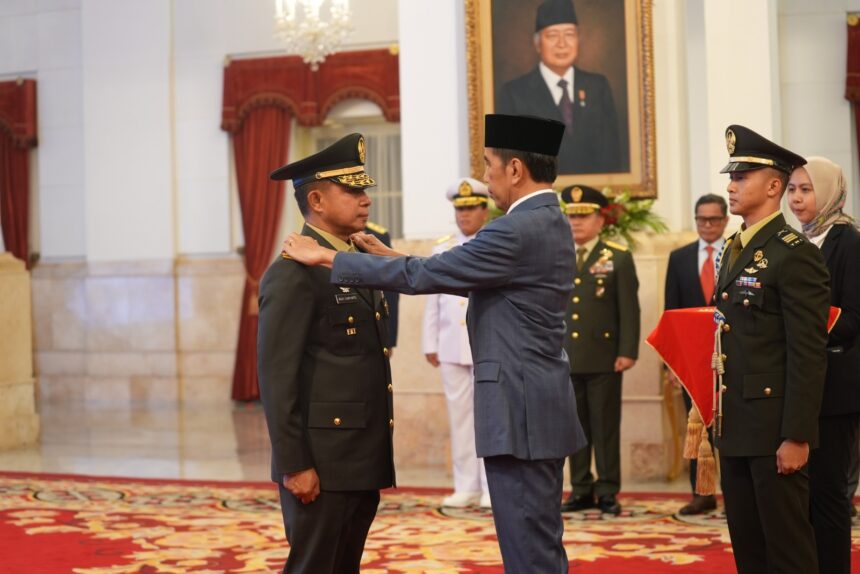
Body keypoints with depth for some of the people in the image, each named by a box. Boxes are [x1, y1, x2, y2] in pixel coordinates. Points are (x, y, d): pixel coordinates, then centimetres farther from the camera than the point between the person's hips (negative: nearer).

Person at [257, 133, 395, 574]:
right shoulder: (293, 273, -13)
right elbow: (276, 376, -16)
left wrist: (377, 456, 18)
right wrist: (294, 465, -18)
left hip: (364, 460, 9)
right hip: (321, 462, -9)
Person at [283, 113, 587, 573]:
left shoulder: (518, 231, -19)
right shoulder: (548, 222, 13)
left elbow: (423, 276, -18)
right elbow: (454, 274, 18)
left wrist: (328, 258, -10)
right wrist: (392, 258, 16)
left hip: (521, 412, -10)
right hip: (538, 407, 10)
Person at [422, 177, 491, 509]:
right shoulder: (441, 251, 11)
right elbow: (432, 301, 11)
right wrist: (430, 343, 8)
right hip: (451, 345, 3)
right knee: (460, 415, 5)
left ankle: (493, 488, 5)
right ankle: (466, 487, 11)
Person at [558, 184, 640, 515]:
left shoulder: (619, 258, 2)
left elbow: (629, 309, -3)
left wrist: (628, 351, -10)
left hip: (604, 358, -3)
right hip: (566, 359, 4)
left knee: (606, 426, 1)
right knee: (576, 427, 7)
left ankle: (608, 492, 7)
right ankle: (581, 490, 14)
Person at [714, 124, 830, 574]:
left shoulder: (795, 255, -13)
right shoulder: (732, 250, 14)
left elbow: (809, 355, -16)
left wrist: (796, 436, -19)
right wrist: (719, 419, 16)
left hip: (774, 428, -8)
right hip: (734, 427, 9)